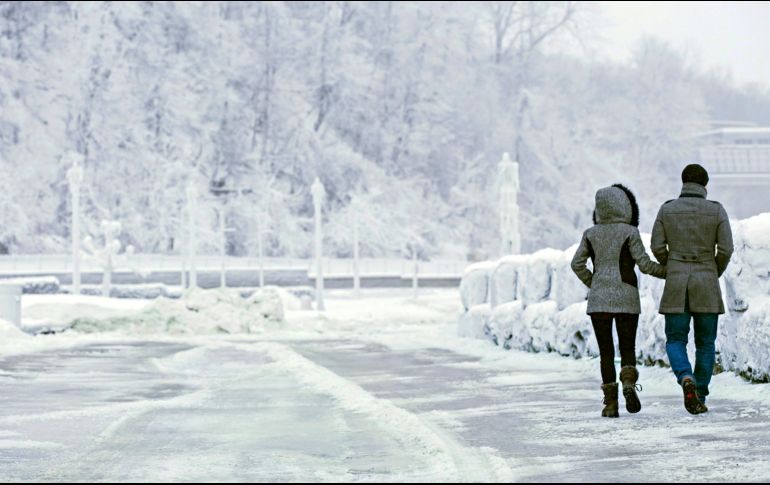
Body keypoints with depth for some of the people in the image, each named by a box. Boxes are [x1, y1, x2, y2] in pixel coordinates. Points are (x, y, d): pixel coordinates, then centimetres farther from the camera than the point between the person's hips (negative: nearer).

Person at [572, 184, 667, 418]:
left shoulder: (591, 234, 5)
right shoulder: (629, 232, -4)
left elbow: (577, 264, 5)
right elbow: (644, 264, -7)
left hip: (598, 299, 2)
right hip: (626, 298, -2)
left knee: (606, 351, 5)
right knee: (628, 348, 8)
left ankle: (610, 402, -3)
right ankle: (629, 384, -21)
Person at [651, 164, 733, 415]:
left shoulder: (666, 209, 0)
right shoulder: (717, 210, -3)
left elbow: (657, 248, -2)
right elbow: (725, 250, -7)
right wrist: (714, 274, 12)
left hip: (676, 285, 0)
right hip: (706, 286, 0)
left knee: (675, 341, 7)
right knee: (706, 343, 13)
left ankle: (687, 380, -23)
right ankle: (700, 398, 9)